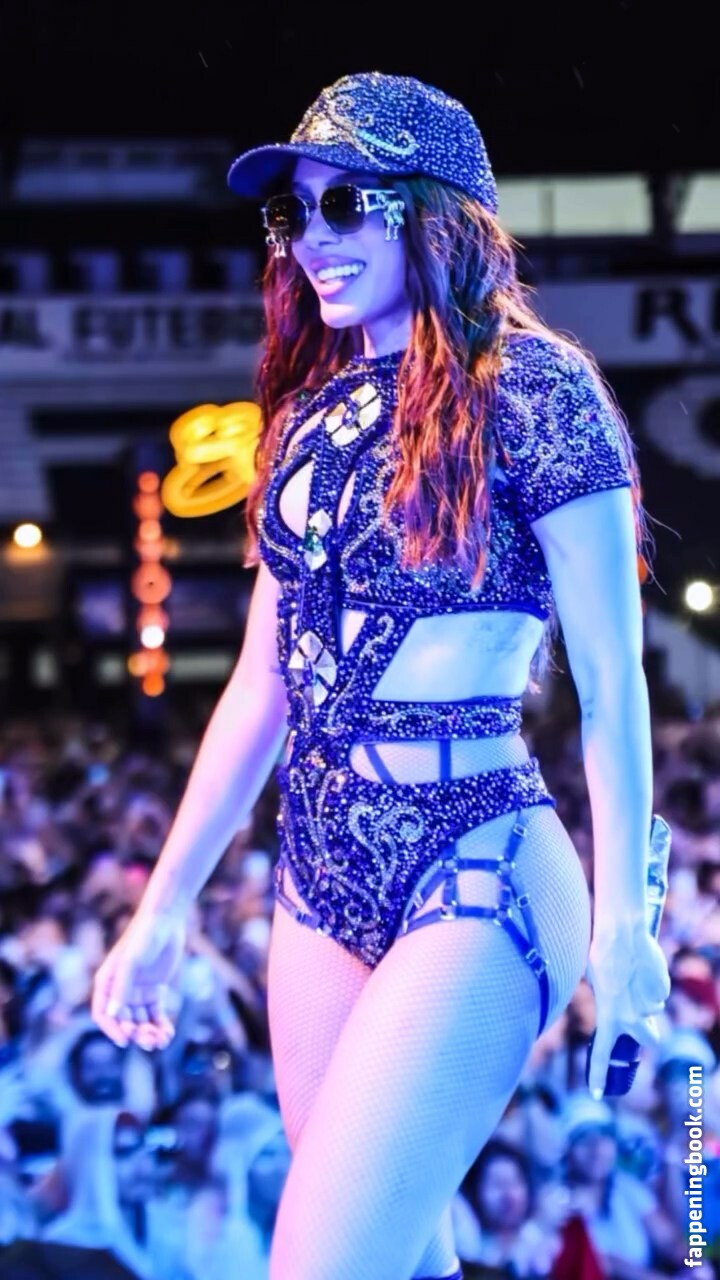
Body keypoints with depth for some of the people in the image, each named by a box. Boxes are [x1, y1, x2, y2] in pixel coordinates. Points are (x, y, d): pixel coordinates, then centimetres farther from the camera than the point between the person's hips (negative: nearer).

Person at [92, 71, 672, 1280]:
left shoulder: (528, 388, -7)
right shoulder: (315, 411, 12)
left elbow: (611, 682, -8)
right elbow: (262, 690, 16)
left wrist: (622, 916, -11)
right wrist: (162, 908, 15)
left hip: (478, 880, -7)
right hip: (324, 876, 7)